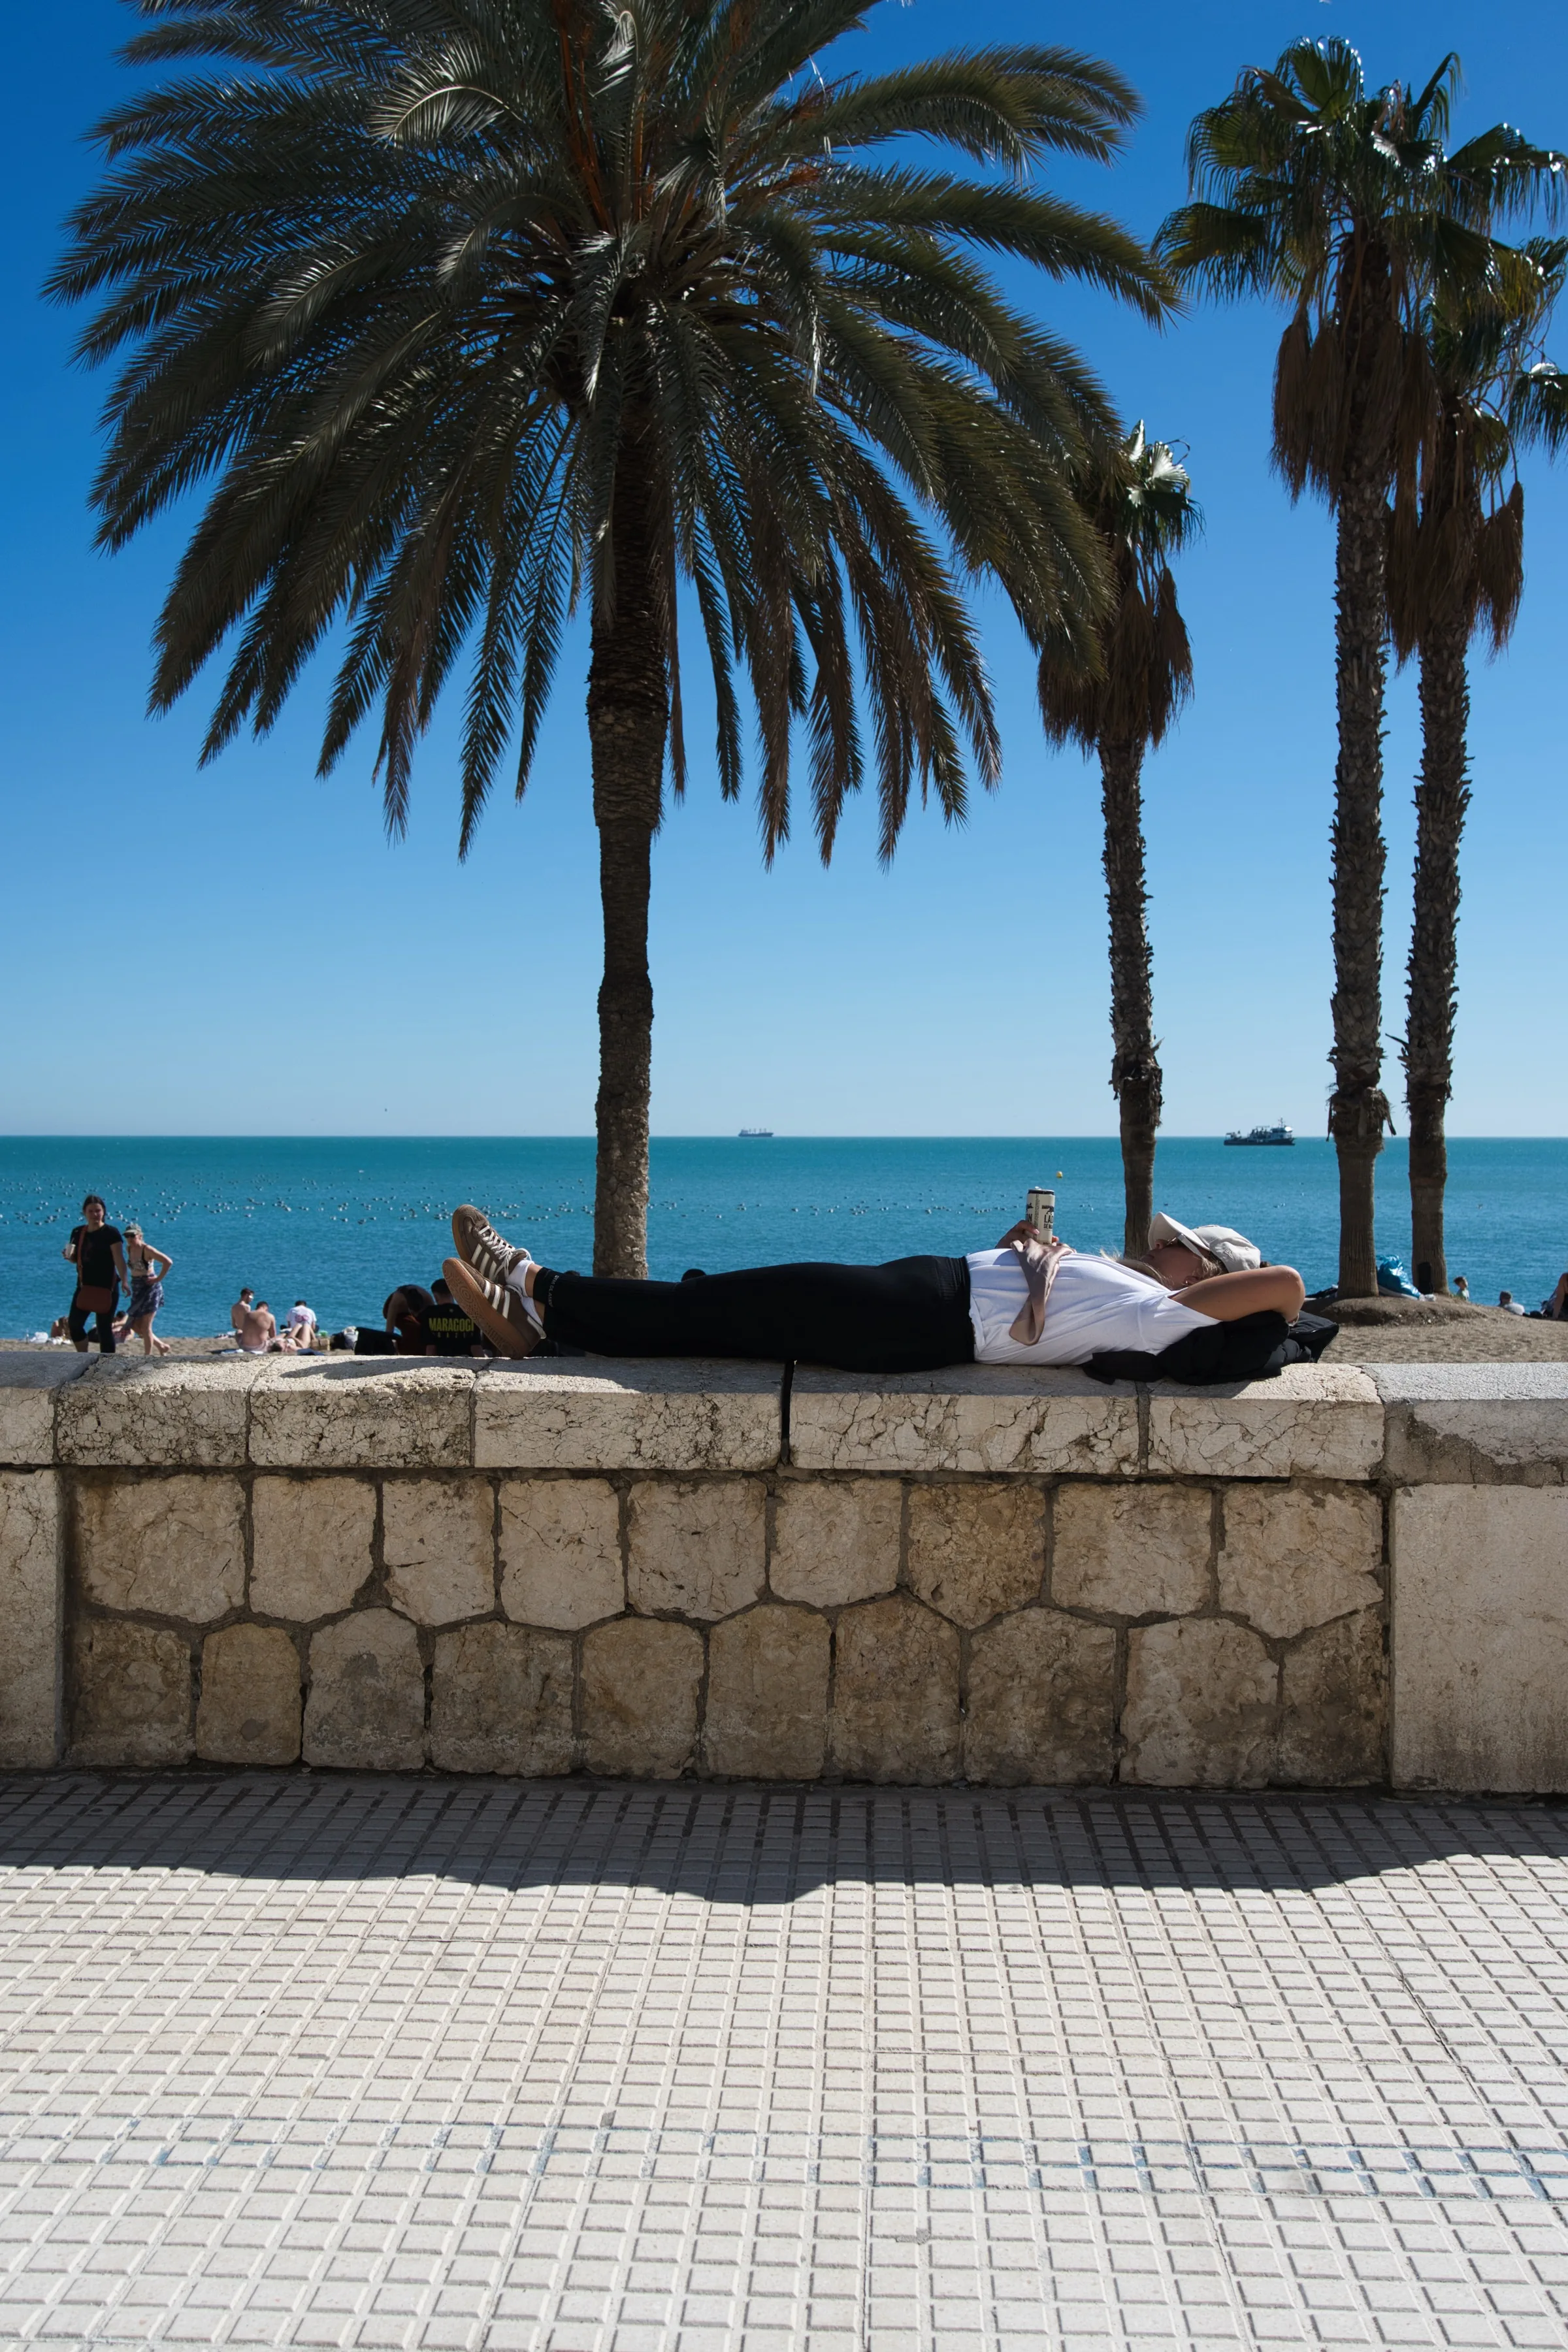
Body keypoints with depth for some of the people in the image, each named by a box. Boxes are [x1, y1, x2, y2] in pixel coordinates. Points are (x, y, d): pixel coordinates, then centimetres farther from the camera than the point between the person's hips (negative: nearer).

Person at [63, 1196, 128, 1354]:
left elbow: (119, 1260, -16)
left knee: (104, 1329, -4)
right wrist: (69, 1256, -5)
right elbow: (77, 1259, 19)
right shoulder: (78, 1232, 9)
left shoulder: (111, 1233, -9)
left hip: (106, 1288, -6)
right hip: (84, 1287, 6)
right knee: (74, 1325, 6)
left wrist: (124, 1280, -30)